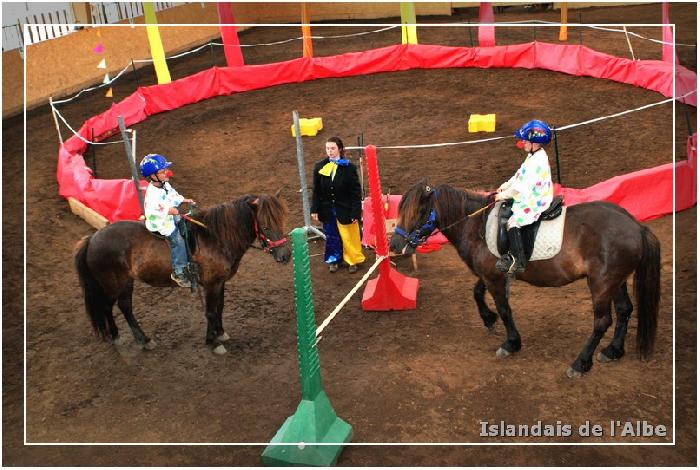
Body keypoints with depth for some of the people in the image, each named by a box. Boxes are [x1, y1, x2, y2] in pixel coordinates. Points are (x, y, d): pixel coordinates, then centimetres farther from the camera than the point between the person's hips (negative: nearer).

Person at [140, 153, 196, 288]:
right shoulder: (152, 193, -31)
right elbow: (150, 213, -34)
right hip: (160, 223, -10)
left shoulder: (165, 184, -2)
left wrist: (185, 200, 10)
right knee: (178, 240, -16)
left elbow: (173, 195, 19)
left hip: (171, 216, 10)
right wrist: (168, 211, -31)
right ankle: (178, 273, -4)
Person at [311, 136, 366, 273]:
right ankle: (334, 259, 33)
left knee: (349, 237, 9)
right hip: (327, 210, 3)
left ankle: (353, 260, 27)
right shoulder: (319, 167, -2)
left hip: (345, 209, -3)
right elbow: (316, 191, 3)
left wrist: (356, 213, -11)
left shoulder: (349, 168, -11)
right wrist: (314, 209, 0)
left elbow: (356, 193, -9)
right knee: (331, 236, 15)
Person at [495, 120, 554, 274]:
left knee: (513, 222, -18)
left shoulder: (538, 161, -25)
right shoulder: (534, 155, 7)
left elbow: (522, 187, -24)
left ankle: (519, 262, -12)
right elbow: (520, 174, 17)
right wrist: (505, 186, 9)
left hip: (535, 202, -11)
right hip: (528, 197, 11)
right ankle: (513, 252, 20)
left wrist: (503, 195, -15)